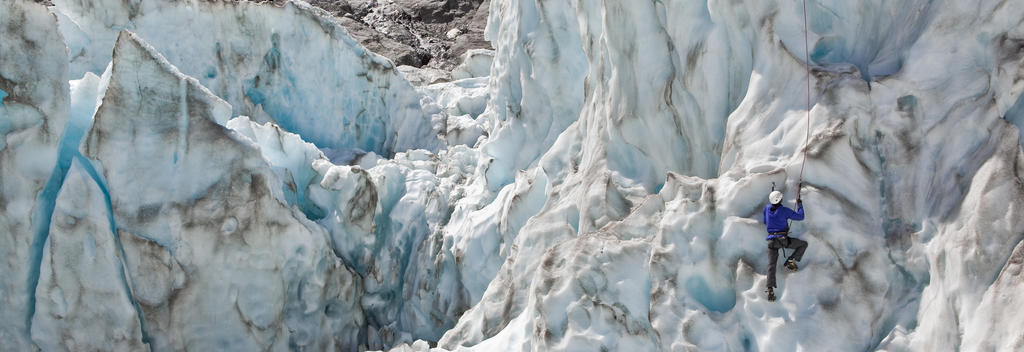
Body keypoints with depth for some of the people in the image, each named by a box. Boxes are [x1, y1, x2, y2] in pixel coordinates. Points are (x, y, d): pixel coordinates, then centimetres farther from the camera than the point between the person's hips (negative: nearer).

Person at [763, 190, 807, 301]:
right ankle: (790, 261, 7)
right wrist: (799, 204, 16)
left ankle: (770, 289, -12)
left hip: (771, 240, 4)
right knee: (803, 244, 16)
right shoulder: (785, 210, -5)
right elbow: (800, 217, 2)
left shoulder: (767, 208, 8)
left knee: (771, 265, -1)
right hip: (783, 239, -4)